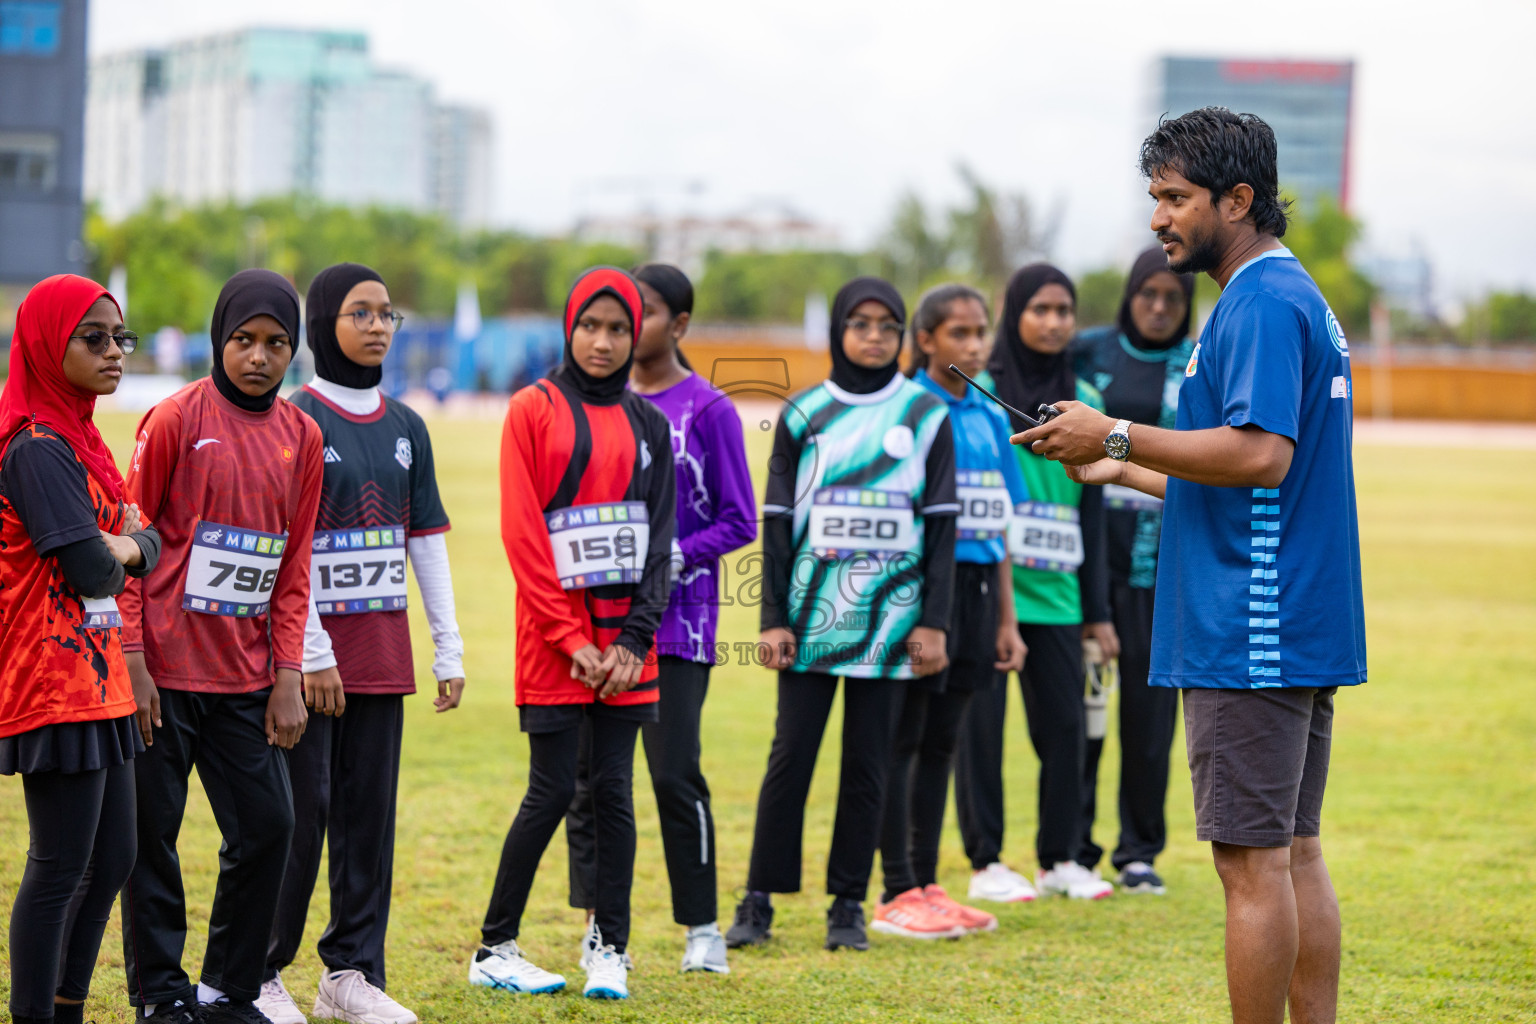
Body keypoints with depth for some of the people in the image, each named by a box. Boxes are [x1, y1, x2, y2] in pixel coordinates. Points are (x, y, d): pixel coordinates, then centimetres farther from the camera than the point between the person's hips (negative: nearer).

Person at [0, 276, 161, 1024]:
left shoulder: (77, 441, 14)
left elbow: (144, 546, 14)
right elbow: (93, 571, -20)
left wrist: (124, 544, -7)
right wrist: (121, 546, 1)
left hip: (97, 681, 10)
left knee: (111, 861, 14)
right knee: (61, 867, -5)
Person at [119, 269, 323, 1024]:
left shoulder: (301, 437, 8)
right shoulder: (176, 419, -5)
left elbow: (294, 566, 11)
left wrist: (288, 676, 4)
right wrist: (132, 662, -11)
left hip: (247, 678, 4)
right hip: (166, 671, -4)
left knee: (267, 826, 3)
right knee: (151, 834, 1)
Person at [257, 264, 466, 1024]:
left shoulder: (405, 428, 12)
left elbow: (427, 541, 13)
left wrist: (449, 651, 9)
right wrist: (312, 653, -16)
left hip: (383, 648, 6)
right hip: (312, 648, -6)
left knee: (370, 810, 7)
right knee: (300, 810, -5)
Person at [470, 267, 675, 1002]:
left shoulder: (646, 422, 10)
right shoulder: (534, 410, -2)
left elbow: (659, 535, 7)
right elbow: (521, 532, -7)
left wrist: (635, 638, -4)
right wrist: (571, 638, -11)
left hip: (625, 634, 4)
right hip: (554, 632, -4)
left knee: (613, 789, 4)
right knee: (552, 790, -4)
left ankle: (608, 949, 12)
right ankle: (494, 950, 7)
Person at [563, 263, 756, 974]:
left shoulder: (708, 410, -4)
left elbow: (738, 522, -3)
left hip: (676, 622, -5)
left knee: (675, 777, -6)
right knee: (586, 774, 3)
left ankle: (702, 929, 8)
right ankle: (598, 925, 11)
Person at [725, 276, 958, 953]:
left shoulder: (926, 416, 6)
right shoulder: (803, 415, 7)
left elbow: (941, 525, 5)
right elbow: (777, 522, 6)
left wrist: (933, 621, -2)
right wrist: (773, 618, -1)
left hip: (889, 615, 0)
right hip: (812, 611, 0)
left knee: (868, 763, 3)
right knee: (791, 754, -1)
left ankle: (849, 904, 10)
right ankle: (758, 900, 5)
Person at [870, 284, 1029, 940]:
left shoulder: (991, 419, 13)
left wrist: (1007, 618, 15)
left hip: (975, 586, 7)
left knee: (941, 742, 12)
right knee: (903, 740, -2)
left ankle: (926, 885, 17)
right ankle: (898, 893, 1)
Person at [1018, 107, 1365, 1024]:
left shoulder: (1262, 303, -13)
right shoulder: (1302, 298, 19)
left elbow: (1262, 454, -25)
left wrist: (1120, 436, -17)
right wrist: (1122, 469, 26)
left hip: (1250, 635, -10)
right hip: (1307, 635, 10)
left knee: (1253, 862, -6)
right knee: (1296, 855, 12)